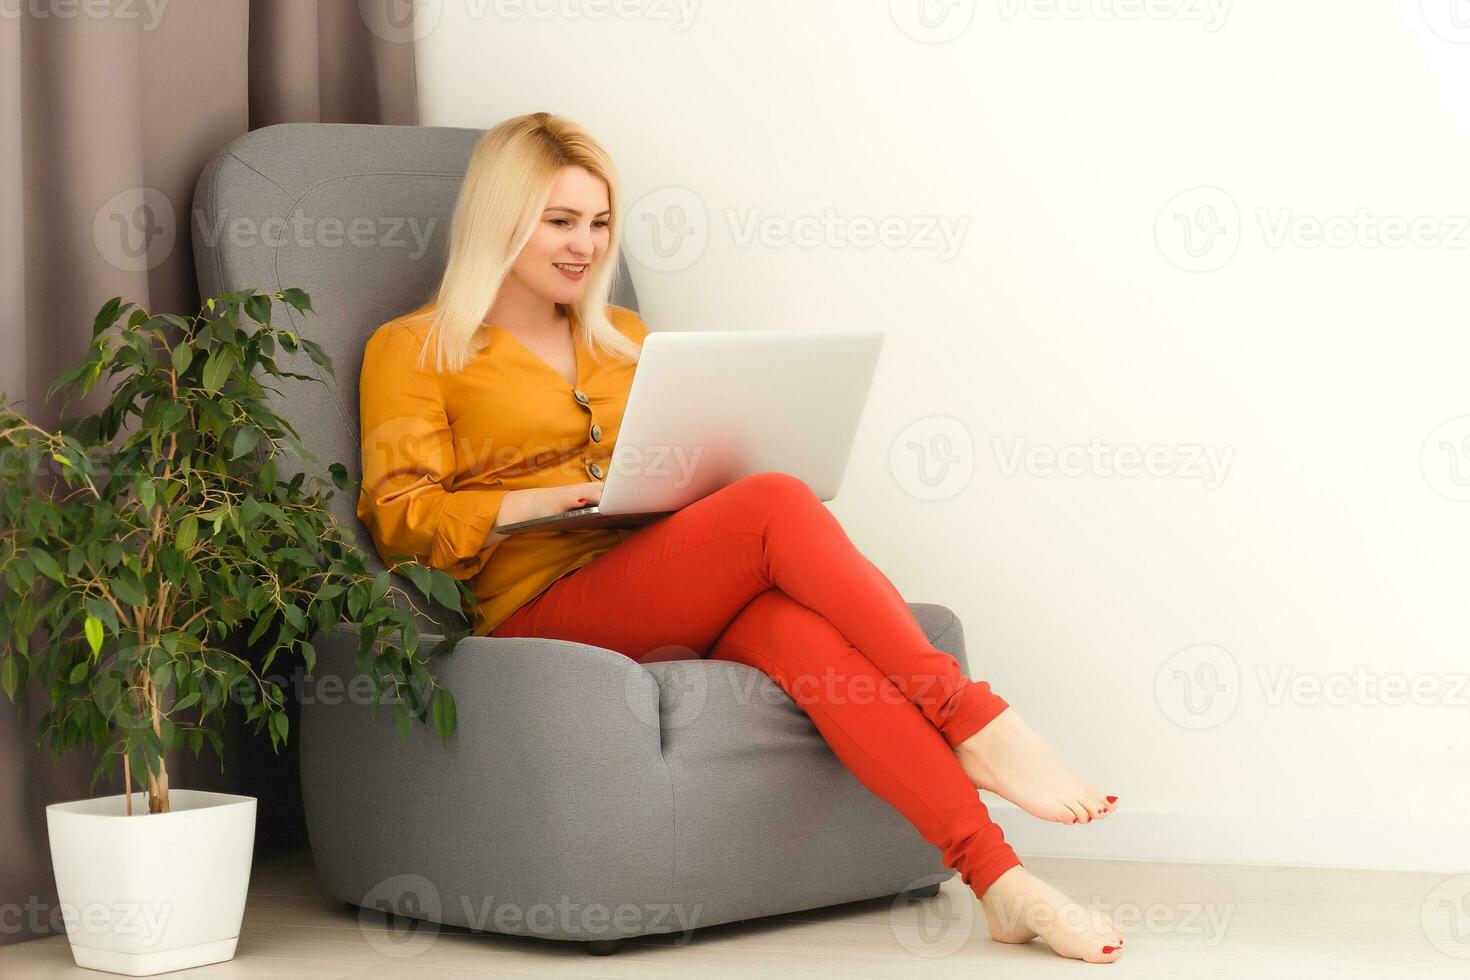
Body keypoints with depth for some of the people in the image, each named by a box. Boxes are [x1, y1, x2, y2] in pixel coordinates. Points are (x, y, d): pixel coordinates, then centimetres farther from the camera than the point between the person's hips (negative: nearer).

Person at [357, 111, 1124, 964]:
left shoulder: (624, 339, 27)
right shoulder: (414, 349, 9)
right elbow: (399, 518, -1)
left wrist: (718, 472, 4)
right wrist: (540, 501, -16)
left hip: (677, 599, 5)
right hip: (541, 603, -4)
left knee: (801, 627, -34)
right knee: (775, 504, -31)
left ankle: (1001, 883, -44)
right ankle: (974, 720, -31)